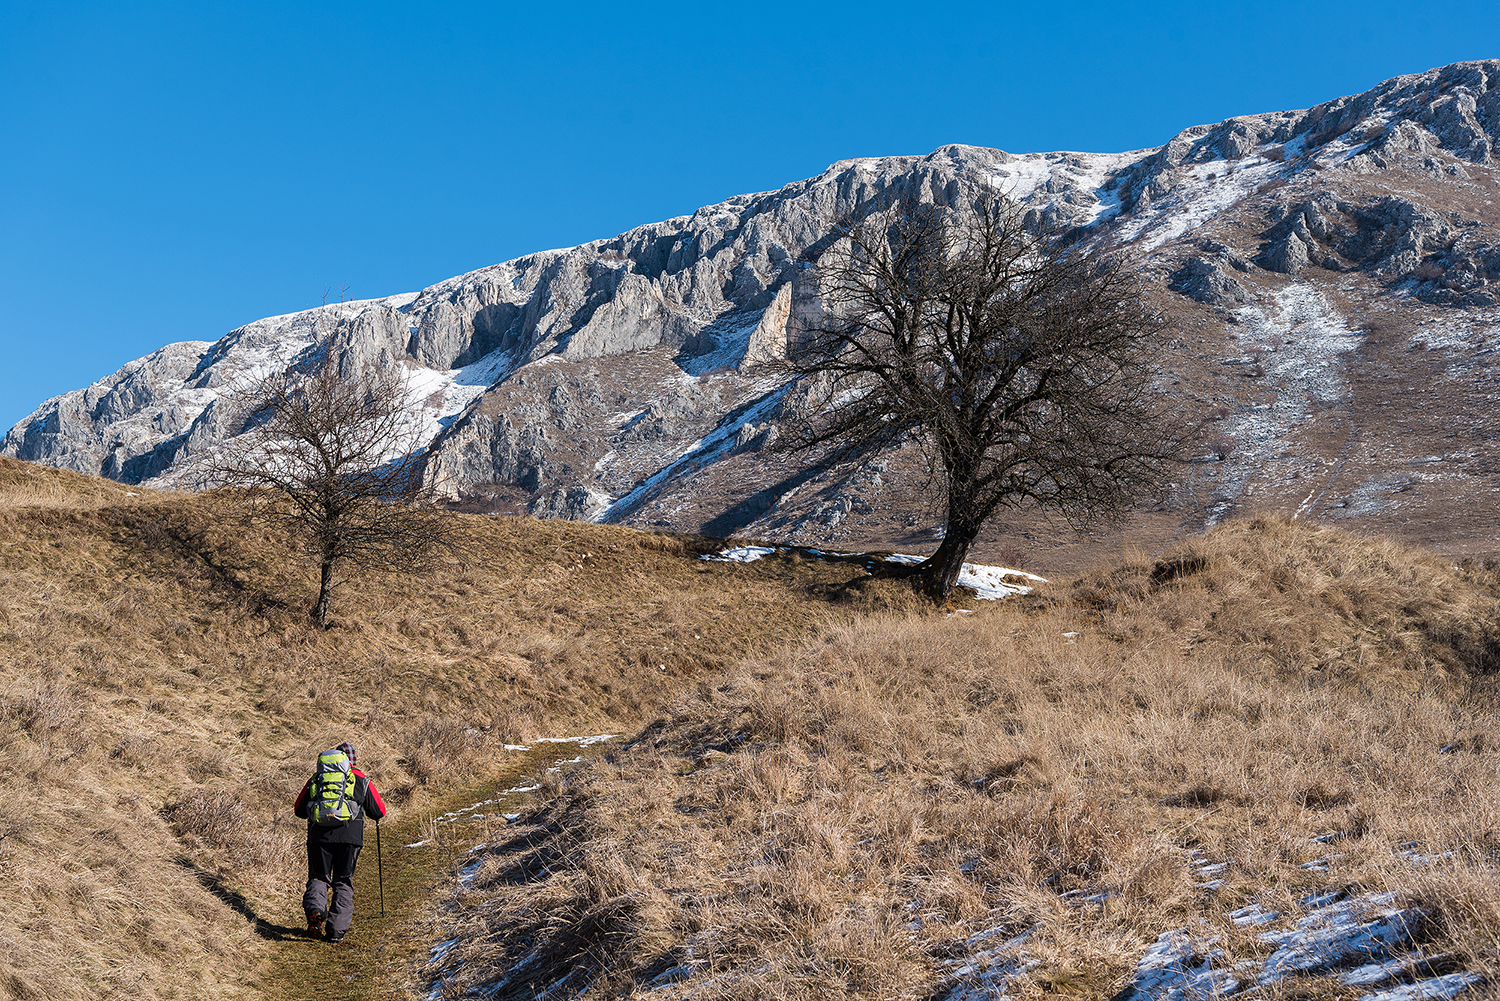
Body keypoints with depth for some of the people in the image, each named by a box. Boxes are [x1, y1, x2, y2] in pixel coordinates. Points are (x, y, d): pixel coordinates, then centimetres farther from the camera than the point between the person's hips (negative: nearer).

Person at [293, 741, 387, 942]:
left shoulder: (316, 778, 17)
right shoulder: (361, 779, 13)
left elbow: (299, 810, 18)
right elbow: (379, 811, 14)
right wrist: (364, 806, 36)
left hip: (319, 835, 1)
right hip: (350, 835, -1)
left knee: (318, 877, 12)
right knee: (343, 882, 10)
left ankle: (314, 908, -17)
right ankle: (337, 929, 1)